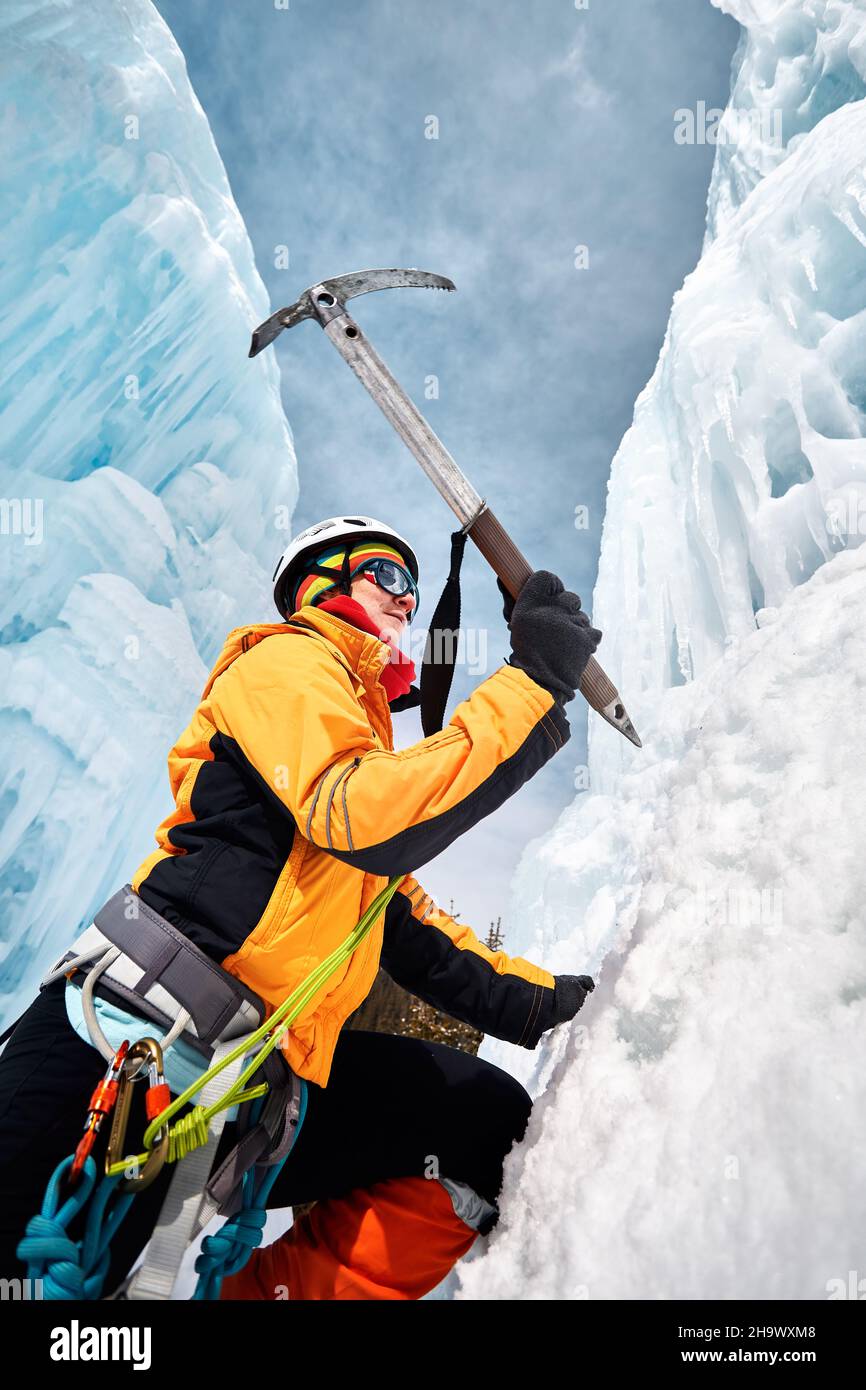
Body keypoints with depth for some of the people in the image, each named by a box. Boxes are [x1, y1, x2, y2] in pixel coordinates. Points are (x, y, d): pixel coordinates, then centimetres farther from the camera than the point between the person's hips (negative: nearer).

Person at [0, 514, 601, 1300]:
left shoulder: (360, 724, 24)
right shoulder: (290, 659, -1)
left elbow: (412, 932, 23)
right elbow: (359, 820, -22)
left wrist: (546, 1005, 16)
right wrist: (533, 684, -17)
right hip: (140, 1044, -8)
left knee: (491, 1124, 3)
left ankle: (274, 1289, 3)